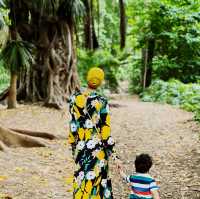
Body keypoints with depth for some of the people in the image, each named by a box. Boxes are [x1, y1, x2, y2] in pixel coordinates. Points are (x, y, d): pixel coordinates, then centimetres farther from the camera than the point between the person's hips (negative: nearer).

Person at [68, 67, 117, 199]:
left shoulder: (75, 98, -3)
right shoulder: (101, 102, -14)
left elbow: (72, 126, 3)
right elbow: (105, 130, -11)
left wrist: (73, 144, 14)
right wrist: (111, 150, -2)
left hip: (80, 147, 4)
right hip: (97, 148, -4)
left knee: (80, 179, 16)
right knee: (95, 180, 6)